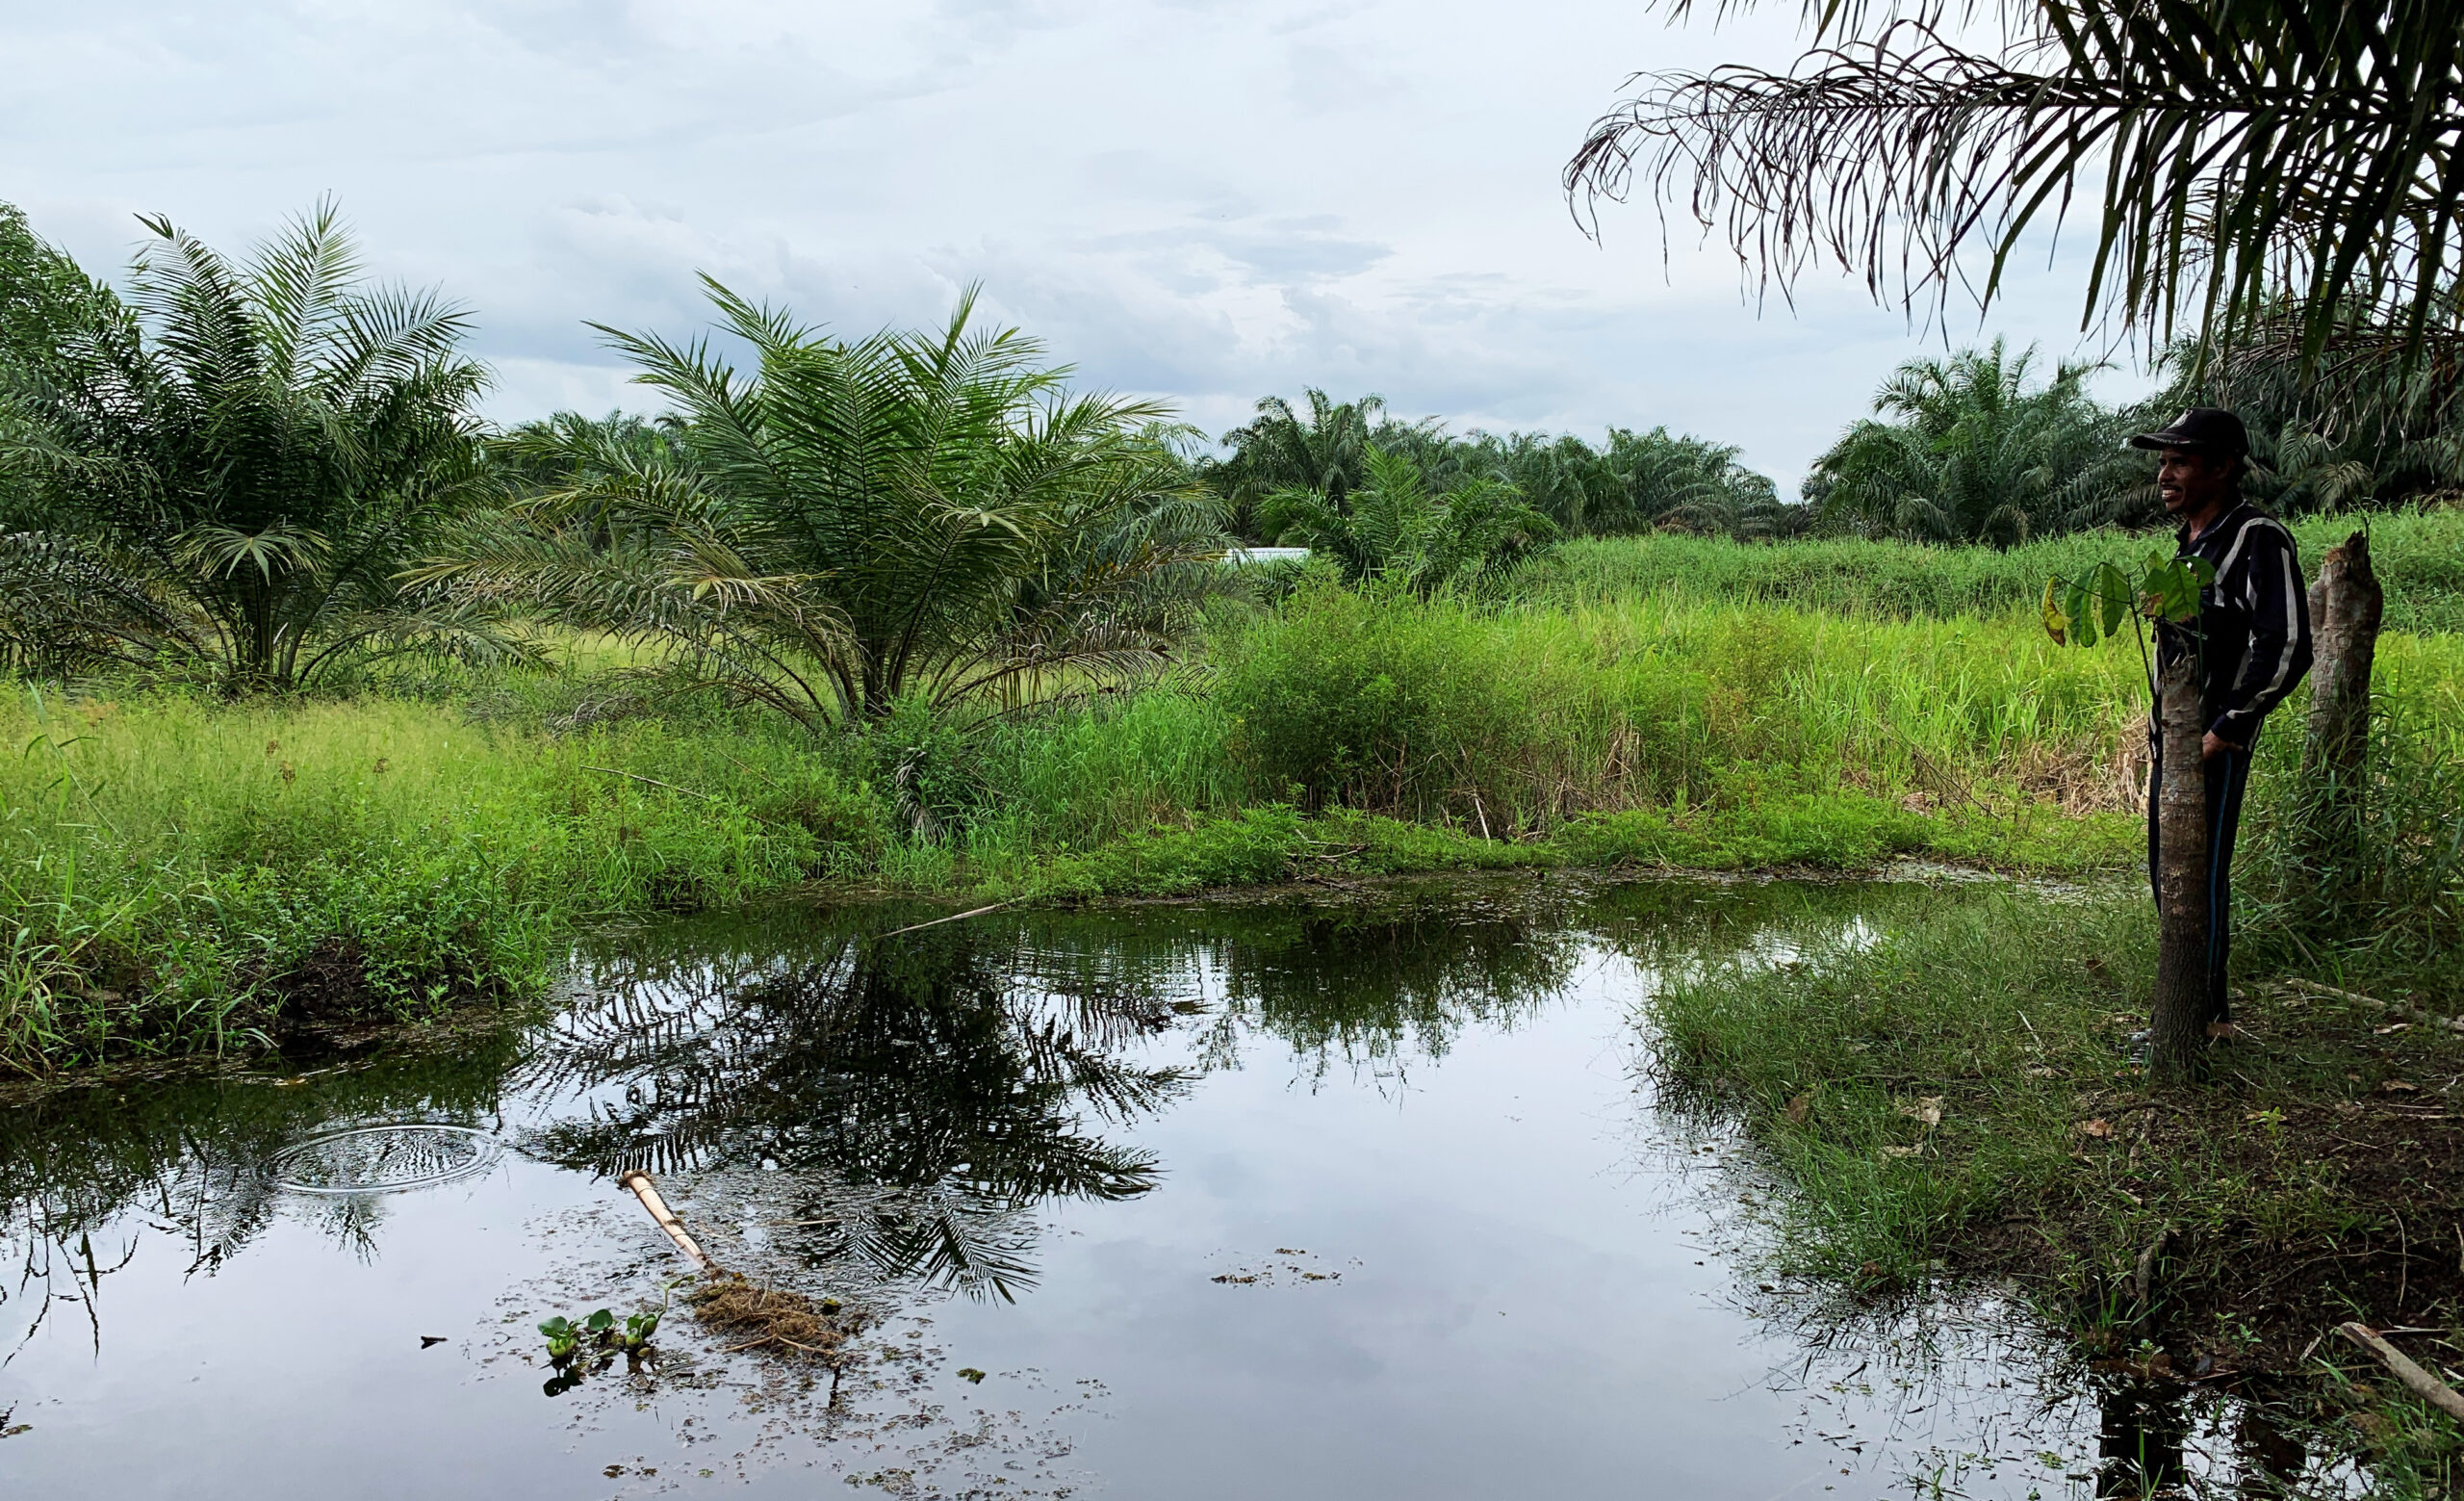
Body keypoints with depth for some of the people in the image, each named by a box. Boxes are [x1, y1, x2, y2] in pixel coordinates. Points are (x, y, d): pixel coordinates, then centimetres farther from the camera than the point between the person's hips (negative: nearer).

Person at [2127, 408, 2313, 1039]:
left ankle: (2209, 1014, 2)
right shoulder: (2190, 543, 15)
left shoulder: (2259, 539, -13)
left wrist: (2222, 734, -18)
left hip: (2214, 743, -9)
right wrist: (2157, 731, 17)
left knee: (2202, 872, -6)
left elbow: (2286, 650, -20)